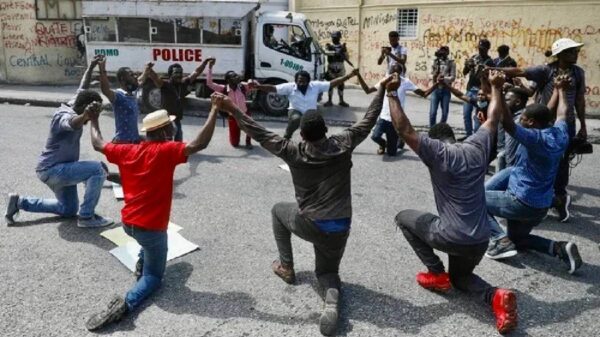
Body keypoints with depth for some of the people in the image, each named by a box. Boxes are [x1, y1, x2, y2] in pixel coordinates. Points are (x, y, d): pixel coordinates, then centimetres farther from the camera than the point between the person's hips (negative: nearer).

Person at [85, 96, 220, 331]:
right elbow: (200, 144, -27)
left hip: (127, 223, 7)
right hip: (151, 228, -6)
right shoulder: (166, 151, -16)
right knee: (153, 277, 13)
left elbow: (98, 144, 17)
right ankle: (127, 303, -15)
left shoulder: (126, 151, 1)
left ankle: (142, 263, 23)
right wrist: (214, 110, -24)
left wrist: (94, 120, 33)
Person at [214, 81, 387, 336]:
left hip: (308, 225, -2)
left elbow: (260, 135, -8)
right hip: (339, 228, 2)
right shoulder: (343, 144, -7)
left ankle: (286, 267, 30)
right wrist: (382, 89, 13)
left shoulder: (293, 152, -11)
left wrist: (233, 110, -3)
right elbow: (369, 120, 2)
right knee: (327, 271, 24)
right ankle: (332, 301, -12)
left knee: (278, 211, 30)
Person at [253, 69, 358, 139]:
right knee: (296, 119, -36)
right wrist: (258, 86, -36)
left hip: (310, 111, 2)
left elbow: (333, 83, -12)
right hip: (295, 111, -2)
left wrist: (349, 75, -18)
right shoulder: (289, 87, -16)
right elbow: (272, 88, -22)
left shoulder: (316, 86, -13)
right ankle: (286, 137, -12)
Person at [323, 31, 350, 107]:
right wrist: (334, 52, -33)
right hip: (331, 67, -2)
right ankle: (329, 101, 8)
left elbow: (346, 58, 5)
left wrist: (343, 51, -12)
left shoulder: (342, 46, 9)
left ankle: (341, 101, 14)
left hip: (340, 68, 2)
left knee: (341, 84, 6)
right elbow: (326, 52, -19)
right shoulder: (329, 45, 3)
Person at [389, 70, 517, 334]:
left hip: (451, 238, -6)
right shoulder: (477, 147, 4)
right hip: (480, 241, 6)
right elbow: (493, 119, 19)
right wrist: (496, 88, 33)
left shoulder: (437, 152, -12)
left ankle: (437, 274, 14)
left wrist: (392, 94, -10)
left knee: (403, 218, 18)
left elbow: (404, 130, -17)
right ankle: (496, 297, 0)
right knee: (460, 276, 33)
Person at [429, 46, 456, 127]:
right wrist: (434, 76, -15)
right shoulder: (435, 61, 6)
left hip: (446, 90, 0)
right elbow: (431, 74, 8)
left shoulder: (451, 63, 2)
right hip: (436, 89, 0)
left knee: (445, 112, 5)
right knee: (432, 112, -5)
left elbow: (453, 77, -4)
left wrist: (444, 78, -21)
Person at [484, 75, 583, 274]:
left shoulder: (537, 138, -24)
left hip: (521, 203, -9)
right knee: (517, 239, 28)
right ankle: (559, 248, 5)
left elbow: (508, 125, -38)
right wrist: (561, 89, 35)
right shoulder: (560, 135, 0)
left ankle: (501, 240, -7)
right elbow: (562, 114, 20)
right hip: (541, 206, 9)